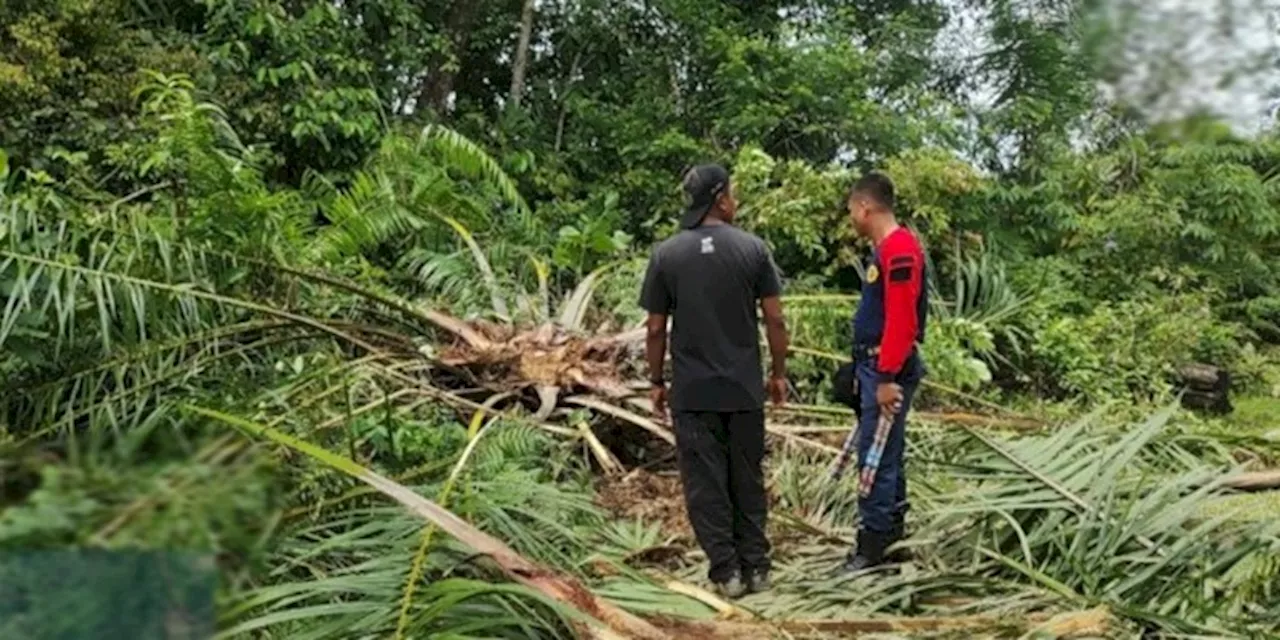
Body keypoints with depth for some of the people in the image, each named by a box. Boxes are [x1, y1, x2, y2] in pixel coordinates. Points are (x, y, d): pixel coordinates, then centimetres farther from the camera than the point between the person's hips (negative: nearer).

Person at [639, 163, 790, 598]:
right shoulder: (753, 248, -3)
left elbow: (656, 329, -2)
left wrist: (656, 382, 9)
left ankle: (726, 572, 6)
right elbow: (775, 320, -3)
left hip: (692, 391, -1)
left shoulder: (666, 254, -3)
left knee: (706, 483, 5)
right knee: (747, 480, 13)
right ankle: (755, 567, 18)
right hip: (744, 387, 1)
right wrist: (779, 373, 9)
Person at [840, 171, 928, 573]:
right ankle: (891, 532, 29)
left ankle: (873, 545, 1)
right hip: (875, 366, 10)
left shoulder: (900, 249, -17)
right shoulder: (884, 249, 14)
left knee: (876, 458, -6)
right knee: (884, 455, 17)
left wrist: (888, 377, -23)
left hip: (889, 370, -10)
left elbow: (901, 320, -23)